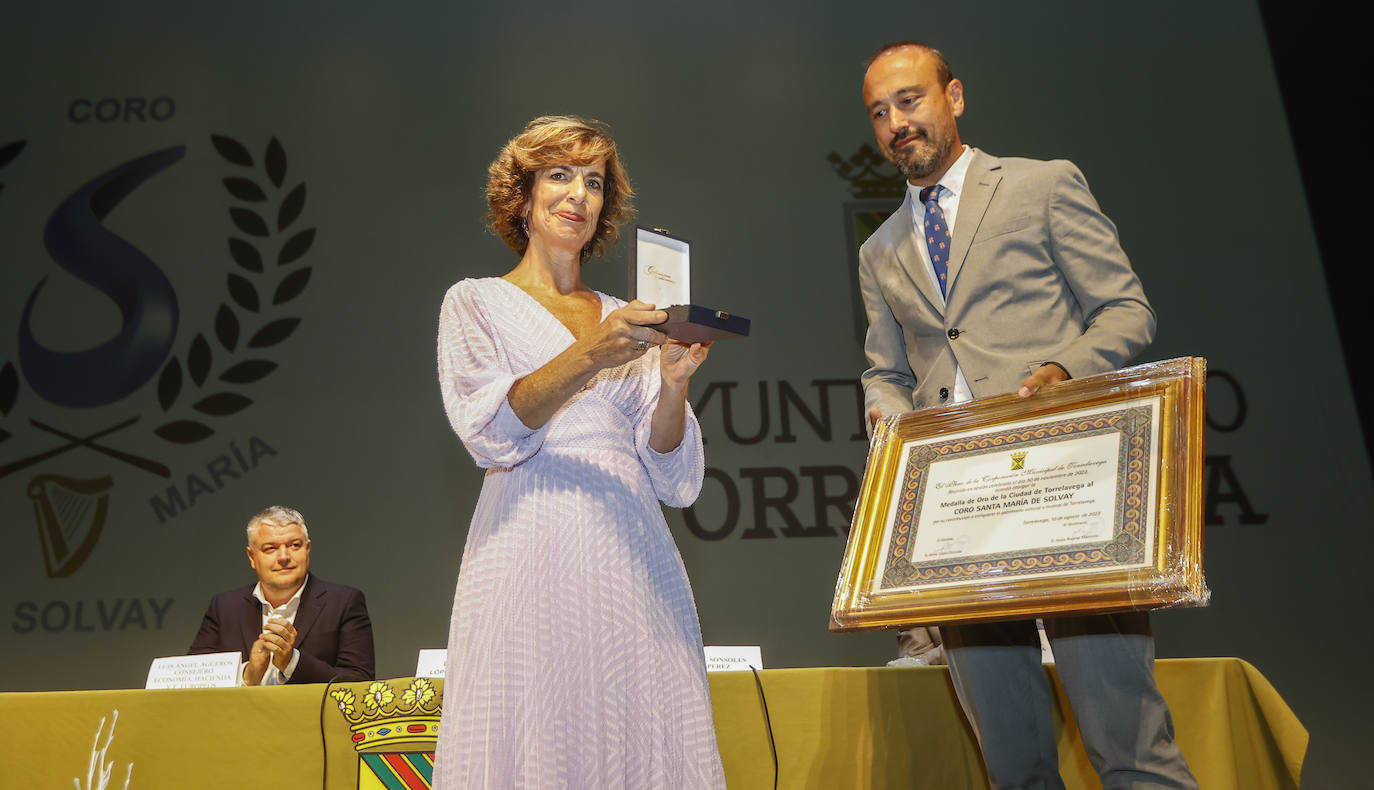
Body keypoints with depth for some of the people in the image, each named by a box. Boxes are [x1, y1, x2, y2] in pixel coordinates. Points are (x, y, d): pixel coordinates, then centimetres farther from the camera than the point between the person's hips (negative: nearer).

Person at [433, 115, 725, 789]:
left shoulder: (628, 321, 16)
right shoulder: (476, 303, 9)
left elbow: (675, 482, 9)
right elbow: (490, 433, -9)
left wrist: (673, 383, -9)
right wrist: (587, 357, -20)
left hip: (633, 556, 3)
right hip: (532, 553, -3)